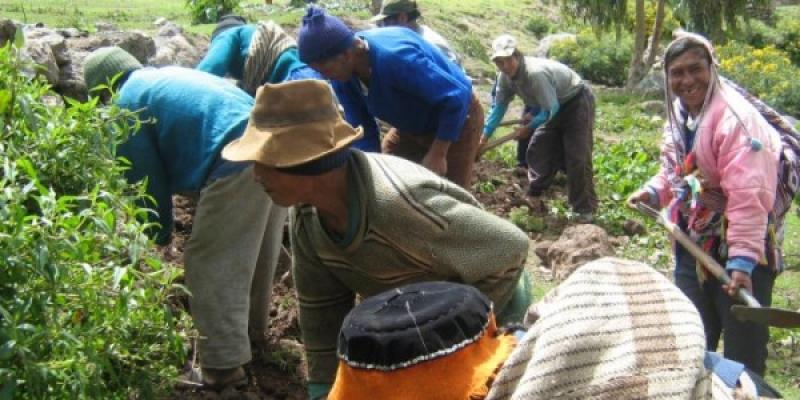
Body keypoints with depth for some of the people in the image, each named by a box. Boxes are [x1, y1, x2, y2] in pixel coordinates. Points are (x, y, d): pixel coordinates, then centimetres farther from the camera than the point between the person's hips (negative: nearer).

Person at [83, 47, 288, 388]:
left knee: (210, 263, 1)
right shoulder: (170, 76, 32)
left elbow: (148, 178, 6)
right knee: (256, 249, 24)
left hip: (238, 163, -9)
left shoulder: (127, 103, 6)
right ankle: (252, 325, 43)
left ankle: (223, 365, 7)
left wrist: (159, 234, 21)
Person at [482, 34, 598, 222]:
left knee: (577, 157, -13)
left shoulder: (535, 73, -37)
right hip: (555, 105, 9)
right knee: (537, 150, 9)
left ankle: (585, 209, -9)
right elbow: (499, 106, 1)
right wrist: (484, 135, -4)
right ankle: (534, 197, 24)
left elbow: (550, 110, -30)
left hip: (577, 102, -9)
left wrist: (528, 127, -18)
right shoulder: (505, 77, -11)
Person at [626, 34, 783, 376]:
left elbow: (748, 196, -27)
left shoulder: (736, 119, -21)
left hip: (738, 248, -8)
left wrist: (743, 259, -32)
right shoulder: (678, 115, 5)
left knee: (743, 353, -1)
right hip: (693, 243, 8)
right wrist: (653, 193, 1)